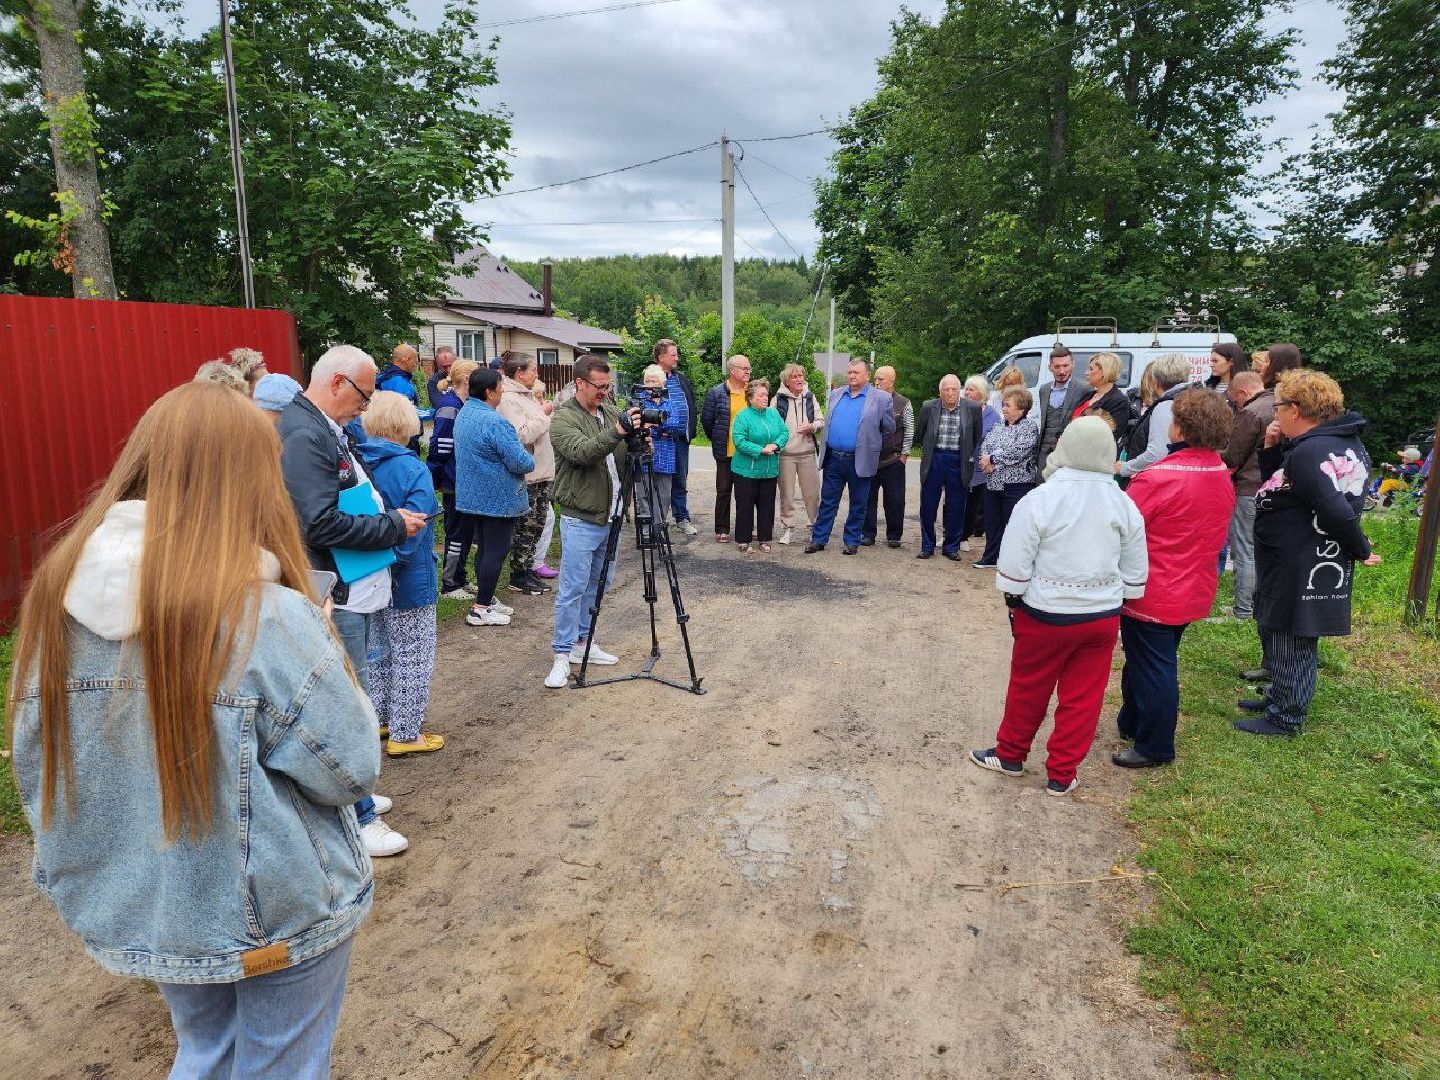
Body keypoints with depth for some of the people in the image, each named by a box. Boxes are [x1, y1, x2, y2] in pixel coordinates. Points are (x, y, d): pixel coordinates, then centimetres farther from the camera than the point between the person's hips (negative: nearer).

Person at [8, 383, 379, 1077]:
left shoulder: (54, 602, -10)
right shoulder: (269, 618, -27)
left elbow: (34, 767, 2)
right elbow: (350, 767, -19)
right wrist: (322, 650, -6)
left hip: (133, 912, 5)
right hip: (275, 915, -5)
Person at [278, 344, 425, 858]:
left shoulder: (329, 430, 12)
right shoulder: (304, 436, -19)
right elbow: (322, 526, -25)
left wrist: (391, 517, 5)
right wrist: (395, 526, -16)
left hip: (355, 590, 10)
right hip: (338, 599, -10)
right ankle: (357, 819, 13)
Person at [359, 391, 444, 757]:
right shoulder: (413, 470, -19)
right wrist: (395, 560, -12)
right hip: (409, 582, -6)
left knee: (377, 650, 21)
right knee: (412, 656, 7)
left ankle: (377, 719, 33)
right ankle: (405, 734, 14)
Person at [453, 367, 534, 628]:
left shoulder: (464, 414, 8)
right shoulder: (493, 421, -23)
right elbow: (520, 462, -25)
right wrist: (531, 460, -2)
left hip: (473, 496, 9)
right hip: (499, 499, -9)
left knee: (484, 548, 18)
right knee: (495, 552, -1)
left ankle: (486, 599, 28)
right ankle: (481, 609, 5)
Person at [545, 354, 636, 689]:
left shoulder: (611, 412, 9)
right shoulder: (563, 418, -11)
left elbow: (625, 459, 10)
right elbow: (581, 452, -28)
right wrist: (616, 432, -40)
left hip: (611, 517, 7)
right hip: (581, 520, -7)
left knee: (598, 584, 16)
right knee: (572, 589, -3)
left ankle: (582, 641, 29)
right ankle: (562, 654, 6)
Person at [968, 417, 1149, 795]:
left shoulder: (1039, 500, -17)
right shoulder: (1125, 505, -3)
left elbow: (1014, 566, -14)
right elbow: (1135, 575, 6)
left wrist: (1012, 599, 2)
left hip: (1046, 614, -3)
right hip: (1103, 617, 3)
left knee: (1028, 688, 14)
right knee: (1083, 697, 12)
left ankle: (1010, 755, 31)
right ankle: (1061, 774, 21)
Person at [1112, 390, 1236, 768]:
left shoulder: (1158, 478, -24)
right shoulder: (1224, 478, 3)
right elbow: (1216, 536, 13)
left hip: (1152, 595, -8)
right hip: (1194, 591, 8)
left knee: (1151, 668, 4)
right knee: (1159, 662, 22)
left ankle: (1154, 747, 17)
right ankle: (1133, 723, 38)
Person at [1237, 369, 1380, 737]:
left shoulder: (1308, 453, -24)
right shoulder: (1345, 443, 10)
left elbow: (1337, 512, -29)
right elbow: (1278, 487, 13)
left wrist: (1362, 551, -13)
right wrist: (1272, 449, -3)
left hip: (1298, 571, -10)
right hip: (1319, 565, 10)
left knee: (1287, 641, 4)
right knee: (1288, 637, 22)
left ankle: (1285, 718, 17)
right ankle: (1280, 698, 37)